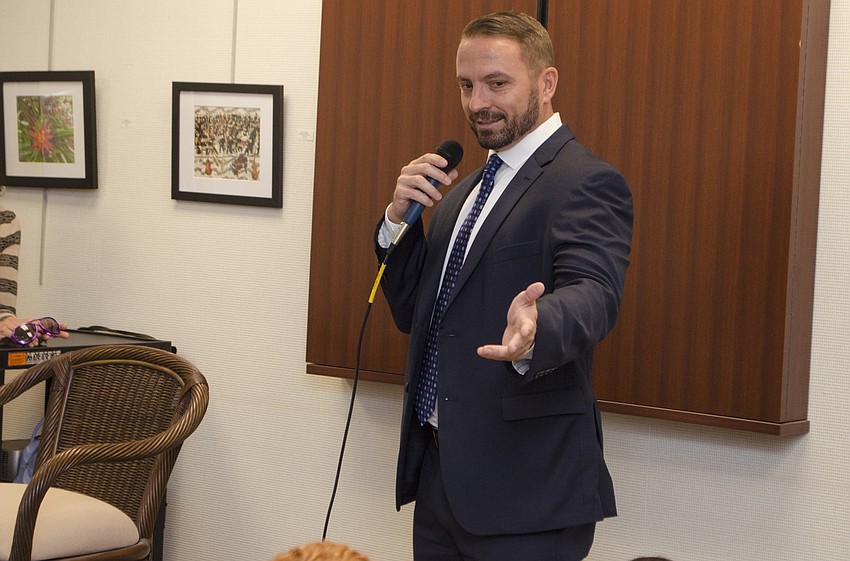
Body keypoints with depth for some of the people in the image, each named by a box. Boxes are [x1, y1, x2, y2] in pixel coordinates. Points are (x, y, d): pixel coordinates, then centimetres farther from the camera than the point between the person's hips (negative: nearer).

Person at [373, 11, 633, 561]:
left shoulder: (587, 182, -11)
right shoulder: (463, 191, 16)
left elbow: (591, 294, -28)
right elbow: (412, 312, 15)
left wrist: (534, 331, -50)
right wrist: (400, 217, -1)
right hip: (437, 472, 8)